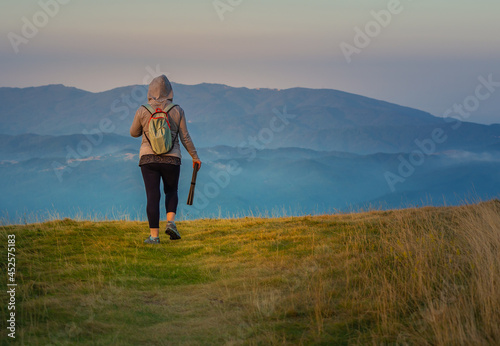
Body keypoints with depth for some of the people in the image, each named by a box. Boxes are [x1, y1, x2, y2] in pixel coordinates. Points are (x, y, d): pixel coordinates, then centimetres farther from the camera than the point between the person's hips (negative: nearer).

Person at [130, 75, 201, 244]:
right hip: (171, 159, 1)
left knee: (153, 197, 1)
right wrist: (195, 157, 11)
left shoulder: (143, 111, -2)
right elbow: (185, 137, 1)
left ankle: (154, 235, -3)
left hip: (148, 159, -1)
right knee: (171, 192, 21)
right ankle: (171, 223, 1)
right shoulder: (177, 111, 0)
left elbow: (134, 133, 11)